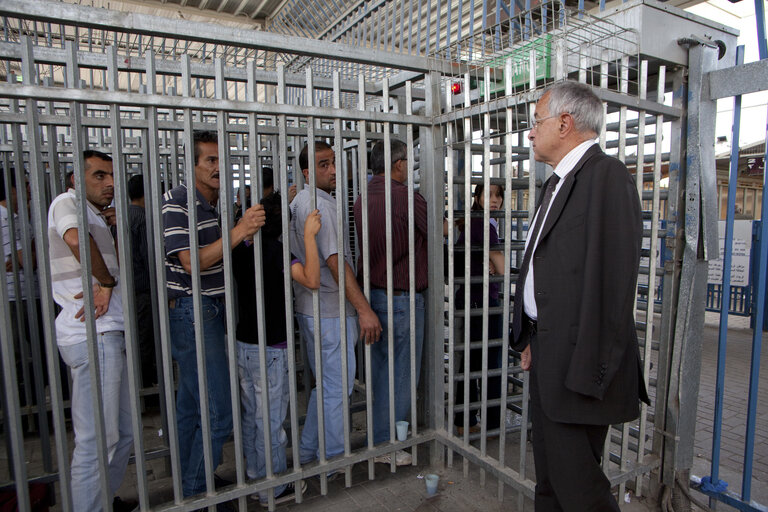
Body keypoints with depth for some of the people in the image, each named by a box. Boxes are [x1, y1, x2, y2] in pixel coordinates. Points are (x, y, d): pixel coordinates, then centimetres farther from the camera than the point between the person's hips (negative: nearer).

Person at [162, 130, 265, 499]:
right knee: (217, 411, -5)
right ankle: (195, 494, 13)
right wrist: (239, 232, -30)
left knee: (191, 405, 19)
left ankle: (187, 485, 34)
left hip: (210, 311, 9)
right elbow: (192, 262, -23)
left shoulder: (214, 203, 16)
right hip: (191, 312, -9)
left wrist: (249, 225, 7)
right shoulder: (177, 202, -13)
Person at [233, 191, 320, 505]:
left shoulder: (241, 249, 4)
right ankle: (273, 490, 21)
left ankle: (255, 478, 35)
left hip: (243, 346, 8)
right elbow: (311, 280, -29)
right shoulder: (276, 249, -18)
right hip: (270, 350, -8)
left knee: (251, 417, 19)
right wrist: (309, 235, -25)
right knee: (271, 422, 6)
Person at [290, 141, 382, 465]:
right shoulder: (322, 205, -16)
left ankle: (308, 453, 33)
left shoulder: (298, 202, 15)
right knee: (338, 386, 3)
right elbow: (335, 261, -24)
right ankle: (333, 460, 18)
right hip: (331, 310, -10)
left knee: (324, 385, 21)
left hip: (307, 307, 10)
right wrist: (364, 309, -24)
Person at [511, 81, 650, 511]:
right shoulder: (560, 181, 16)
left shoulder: (606, 176, -14)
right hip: (548, 357, 10)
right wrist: (532, 338, 15)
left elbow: (611, 282, -21)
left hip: (578, 362, -9)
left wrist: (588, 374, -21)